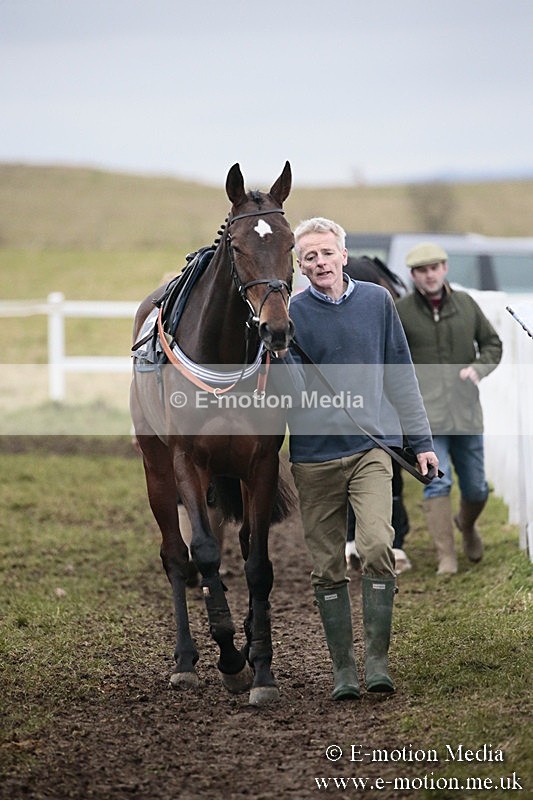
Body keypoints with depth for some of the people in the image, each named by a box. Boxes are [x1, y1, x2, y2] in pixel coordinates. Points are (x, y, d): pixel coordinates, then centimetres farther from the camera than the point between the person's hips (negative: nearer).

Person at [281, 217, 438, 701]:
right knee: (328, 568, 3)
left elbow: (400, 374, 13)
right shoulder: (290, 314, 0)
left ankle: (378, 660, -11)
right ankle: (343, 668, 12)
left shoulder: (377, 301, 6)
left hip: (371, 447, 0)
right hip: (314, 455, 0)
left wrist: (421, 440, 13)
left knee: (377, 548, -17)